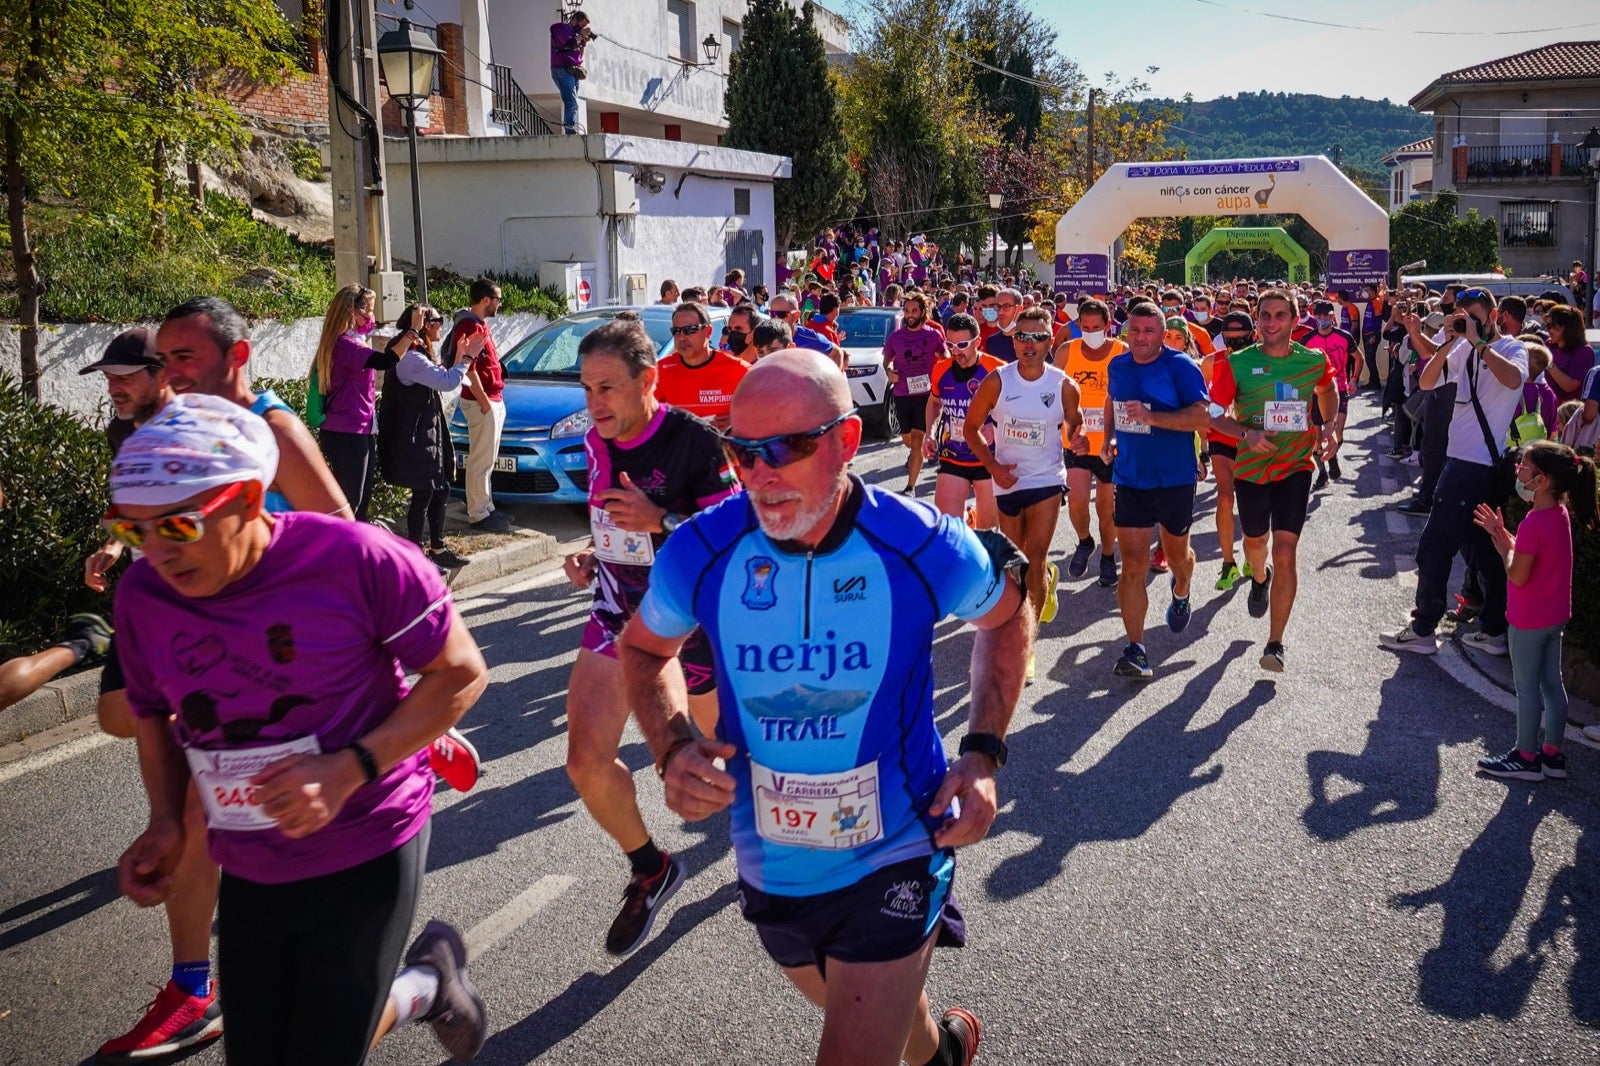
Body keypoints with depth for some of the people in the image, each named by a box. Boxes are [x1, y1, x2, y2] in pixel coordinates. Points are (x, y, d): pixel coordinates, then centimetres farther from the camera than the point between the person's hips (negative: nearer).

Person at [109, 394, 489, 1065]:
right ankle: (423, 987, 38)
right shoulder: (141, 596, -6)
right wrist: (165, 823, -3)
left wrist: (352, 768, -24)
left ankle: (427, 982, 34)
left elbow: (461, 672, -12)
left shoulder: (355, 560, -21)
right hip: (249, 874, 5)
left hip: (366, 854, -5)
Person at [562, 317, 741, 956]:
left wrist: (660, 521, -32)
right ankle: (649, 870, 18)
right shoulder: (596, 443, 1)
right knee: (586, 760, -7)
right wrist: (592, 556, 0)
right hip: (617, 612, 5)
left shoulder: (691, 439, -20)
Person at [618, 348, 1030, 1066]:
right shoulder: (701, 552, -16)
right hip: (771, 868, 4)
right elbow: (644, 648, 5)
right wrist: (673, 749, -13)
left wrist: (983, 752, -8)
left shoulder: (923, 546, -20)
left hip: (894, 864, -3)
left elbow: (1007, 616, 2)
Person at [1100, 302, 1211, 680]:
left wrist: (1150, 416, -29)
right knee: (1133, 565, -6)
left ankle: (1180, 592, 55)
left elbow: (1203, 417, -22)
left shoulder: (1181, 367, -13)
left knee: (1177, 552, 19)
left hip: (1175, 479, -3)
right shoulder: (1117, 366, 4)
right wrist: (1110, 437, 7)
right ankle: (1135, 649, -4)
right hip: (1129, 478, 3)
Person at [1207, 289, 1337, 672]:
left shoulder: (1315, 361, -3)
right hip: (1251, 467, 1)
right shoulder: (1237, 364, -8)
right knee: (1255, 541, 22)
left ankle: (1275, 643, -6)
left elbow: (1327, 389, 19)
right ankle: (1260, 578, 61)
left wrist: (1329, 425, 1)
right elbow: (1215, 414, -4)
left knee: (1285, 552, -13)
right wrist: (1245, 434, -22)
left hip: (1296, 467, -1)